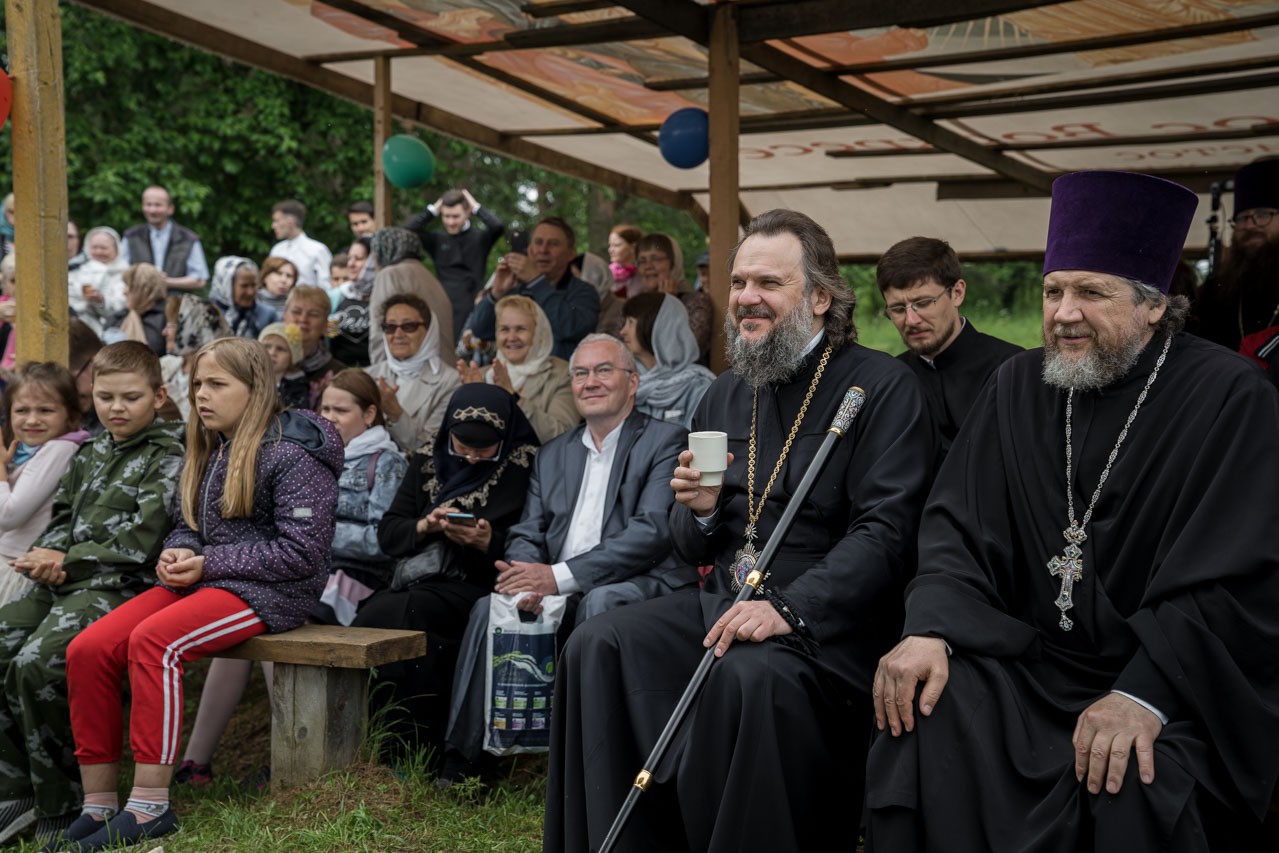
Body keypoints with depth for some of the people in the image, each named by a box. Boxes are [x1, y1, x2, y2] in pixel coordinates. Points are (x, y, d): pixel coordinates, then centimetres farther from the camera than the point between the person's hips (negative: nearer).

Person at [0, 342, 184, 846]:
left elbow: (142, 539, -12)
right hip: (63, 585, 8)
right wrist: (47, 558, 0)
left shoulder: (168, 459, -3)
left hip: (121, 587, -8)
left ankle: (62, 807, -13)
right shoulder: (89, 455, 21)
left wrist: (68, 558, -11)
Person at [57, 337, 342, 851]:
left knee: (152, 640, -33)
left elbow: (300, 552, -16)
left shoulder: (292, 455, -11)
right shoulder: (209, 451, 15)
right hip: (205, 580, 8)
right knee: (87, 650, -13)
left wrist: (208, 563, -15)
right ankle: (99, 805, -6)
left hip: (270, 592, -8)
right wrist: (177, 554, -4)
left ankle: (150, 806, -28)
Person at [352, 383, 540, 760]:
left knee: (393, 614, -32)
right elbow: (387, 532, 13)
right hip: (418, 580, 5)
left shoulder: (527, 467, 1)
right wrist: (424, 527, -7)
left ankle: (410, 754, -23)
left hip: (479, 585, -4)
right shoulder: (427, 461, 14)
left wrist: (489, 542, -17)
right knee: (370, 614, -29)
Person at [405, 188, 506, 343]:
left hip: (473, 307, -2)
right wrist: (433, 210, -1)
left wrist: (477, 208, -5)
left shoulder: (480, 237, 1)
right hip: (445, 308, 2)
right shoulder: (437, 240, 7)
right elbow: (407, 230, -4)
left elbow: (499, 226, -17)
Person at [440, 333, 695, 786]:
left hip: (642, 586, -5)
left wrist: (560, 576, -19)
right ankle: (461, 761, -15)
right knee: (488, 608, -18)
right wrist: (525, 579, -13)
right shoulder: (553, 455, 22)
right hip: (560, 595, 5)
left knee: (601, 600, -36)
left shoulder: (666, 441, 1)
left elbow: (653, 531, -13)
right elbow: (526, 535, 15)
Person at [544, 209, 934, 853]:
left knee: (750, 675, -35)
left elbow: (885, 532, -14)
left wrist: (790, 607, -26)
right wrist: (698, 513, -3)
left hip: (825, 621, -6)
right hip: (719, 601, 6)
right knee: (597, 646, -15)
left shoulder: (883, 387, -4)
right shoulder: (725, 394, 16)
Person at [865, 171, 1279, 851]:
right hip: (1030, 660, 4)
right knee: (927, 720, -23)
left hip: (1173, 681, -3)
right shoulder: (1017, 387, 8)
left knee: (1133, 779, -32)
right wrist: (929, 629, -15)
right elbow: (957, 527, 5)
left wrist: (1145, 695, -24)